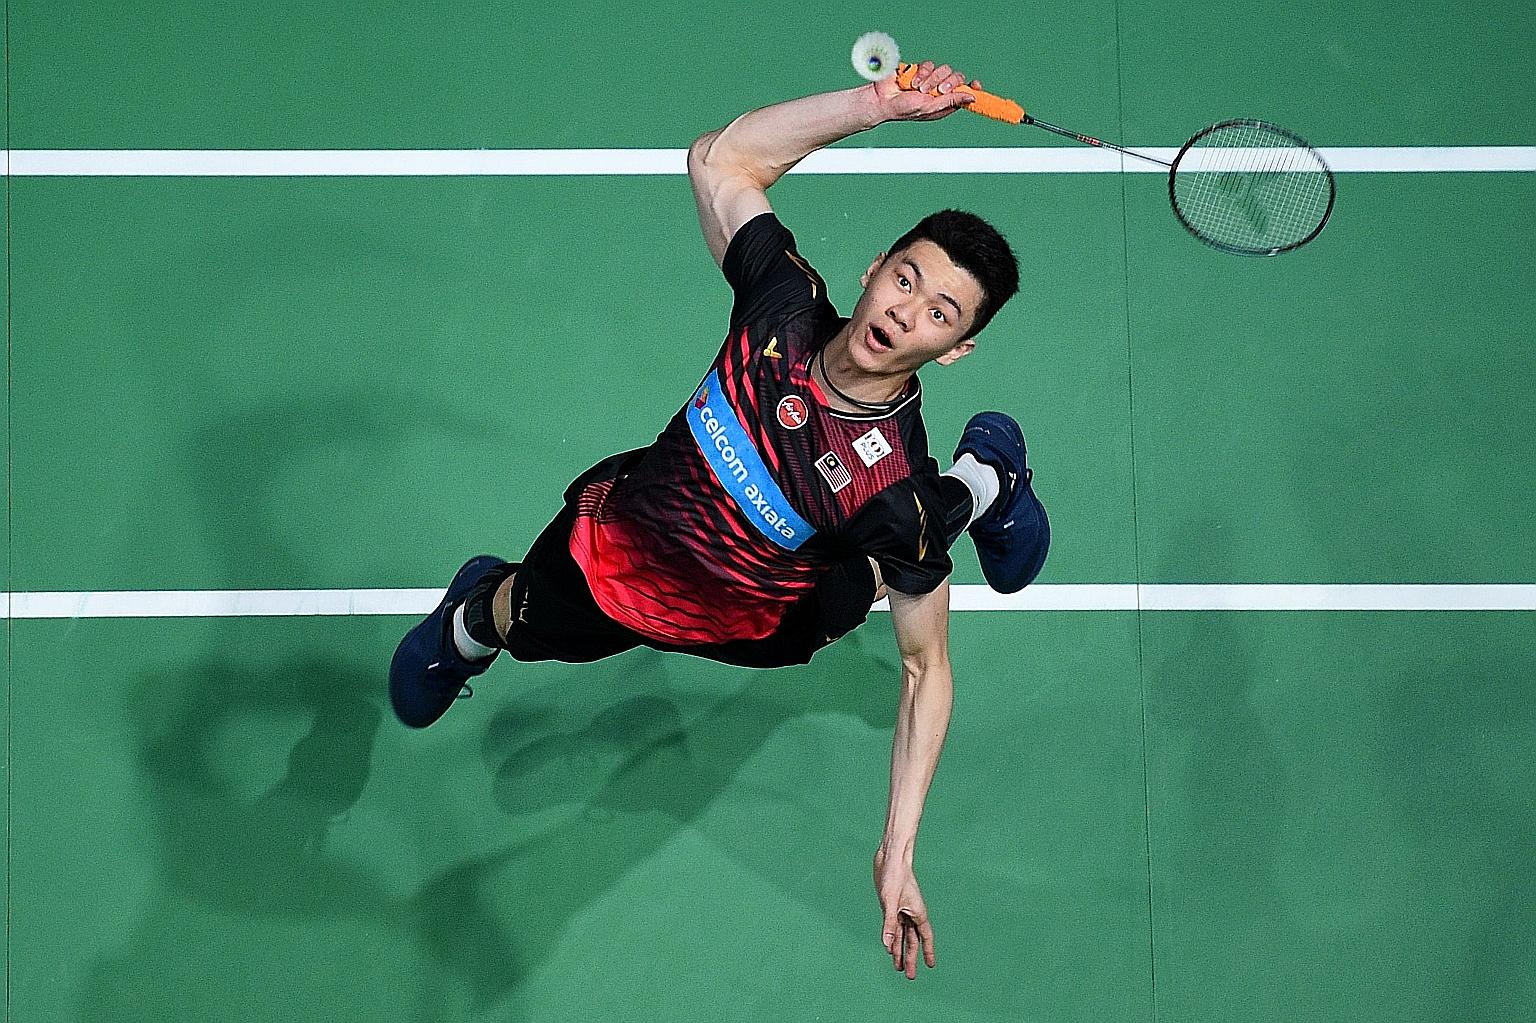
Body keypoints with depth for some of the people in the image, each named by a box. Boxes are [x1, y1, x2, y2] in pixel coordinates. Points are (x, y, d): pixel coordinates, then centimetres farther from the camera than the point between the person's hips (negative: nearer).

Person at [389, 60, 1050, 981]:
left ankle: (984, 478, 36)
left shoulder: (902, 497, -39)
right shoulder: (787, 306, -34)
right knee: (522, 625, 29)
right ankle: (473, 619, 66)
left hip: (740, 627, -2)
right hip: (611, 551, 2)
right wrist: (878, 105, -32)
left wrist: (898, 854, -34)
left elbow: (926, 670, -28)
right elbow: (721, 158, -23)